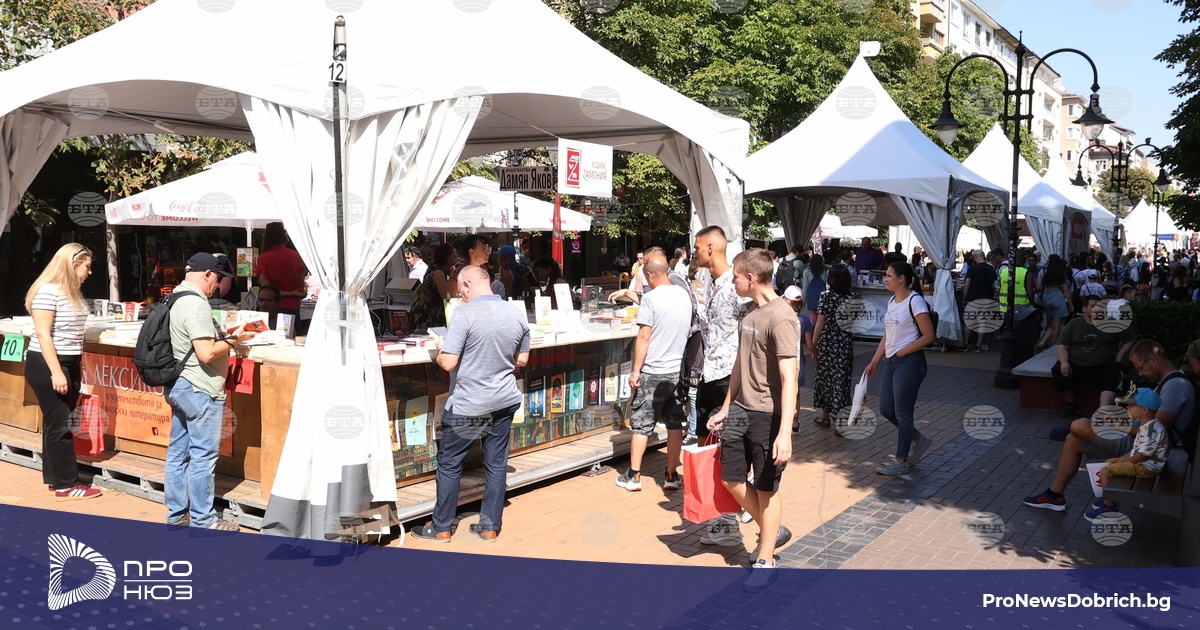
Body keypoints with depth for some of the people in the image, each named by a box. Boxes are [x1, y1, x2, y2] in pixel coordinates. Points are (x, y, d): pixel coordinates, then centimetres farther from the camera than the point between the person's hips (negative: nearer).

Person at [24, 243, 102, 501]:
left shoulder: (73, 292, 11)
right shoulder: (48, 291, -16)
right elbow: (43, 334, -20)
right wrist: (56, 372, -23)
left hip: (69, 363, 9)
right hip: (46, 365, -9)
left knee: (58, 422, 13)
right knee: (58, 424, -4)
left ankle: (54, 477, 21)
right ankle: (66, 485, 1)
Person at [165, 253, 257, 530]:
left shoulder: (175, 300, 11)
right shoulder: (196, 304, -19)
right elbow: (206, 353, -24)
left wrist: (222, 336, 13)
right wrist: (233, 339, -10)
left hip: (178, 387, 10)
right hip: (199, 391, -10)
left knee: (178, 453, 14)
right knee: (203, 456, -2)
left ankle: (177, 514, 24)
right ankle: (202, 520, 6)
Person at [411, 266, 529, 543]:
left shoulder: (465, 314, -18)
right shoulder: (516, 316, 1)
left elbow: (448, 362, -19)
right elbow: (522, 360, 11)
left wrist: (440, 347, 0)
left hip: (468, 406, -5)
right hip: (505, 402, 6)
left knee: (450, 464, 9)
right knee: (497, 464, 12)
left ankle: (441, 528, 20)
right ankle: (490, 527, 22)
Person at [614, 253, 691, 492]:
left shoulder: (650, 298, -14)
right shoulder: (684, 295, 5)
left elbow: (644, 337, -16)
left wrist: (635, 371, -10)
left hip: (653, 371, -5)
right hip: (678, 369, 5)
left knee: (642, 423, 4)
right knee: (675, 423, 10)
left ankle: (633, 476, 10)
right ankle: (671, 476, 16)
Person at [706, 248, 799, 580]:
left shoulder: (780, 317, -19)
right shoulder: (751, 312, 10)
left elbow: (789, 379, -23)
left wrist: (784, 432, -27)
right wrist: (726, 408, 20)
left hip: (768, 415, -8)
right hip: (741, 410, 8)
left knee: (766, 488, 5)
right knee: (731, 479, 13)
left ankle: (765, 560, 20)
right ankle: (773, 531, 34)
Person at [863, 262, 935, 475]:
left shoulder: (915, 301, -14)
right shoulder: (892, 300, 11)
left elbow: (928, 336, -15)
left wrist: (902, 352, -14)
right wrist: (874, 362, 14)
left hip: (908, 363, -9)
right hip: (891, 362, 9)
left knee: (902, 413, 1)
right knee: (886, 409, 12)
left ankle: (901, 460, 13)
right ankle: (917, 439, 32)